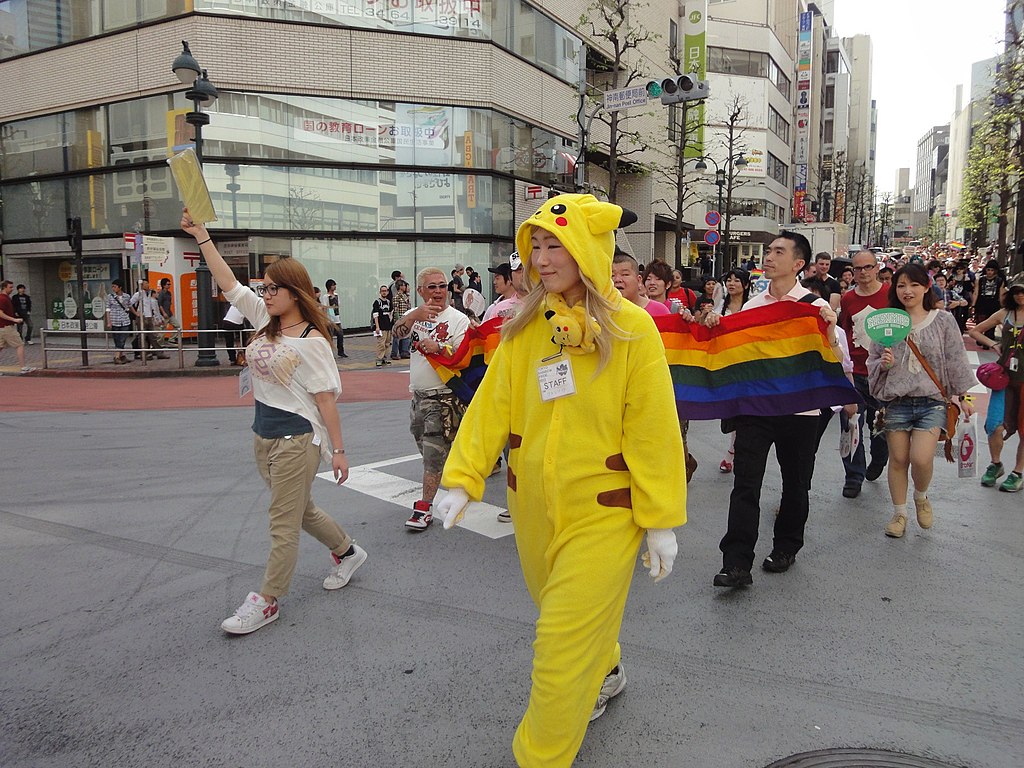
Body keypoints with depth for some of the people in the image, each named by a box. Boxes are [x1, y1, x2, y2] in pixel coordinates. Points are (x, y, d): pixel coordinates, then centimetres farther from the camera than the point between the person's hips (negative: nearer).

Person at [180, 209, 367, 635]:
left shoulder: (311, 340, -14)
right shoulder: (264, 321, 6)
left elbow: (326, 398, -14)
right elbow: (228, 282, 4)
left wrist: (338, 449, -13)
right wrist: (200, 234, 0)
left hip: (297, 439, -8)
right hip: (264, 435, 8)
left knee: (283, 522, 2)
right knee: (301, 509, 21)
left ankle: (267, 601, 15)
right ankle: (347, 552, 41)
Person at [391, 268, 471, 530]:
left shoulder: (458, 319, -9)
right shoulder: (414, 315, 7)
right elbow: (397, 332, -16)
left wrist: (439, 349, -28)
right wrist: (415, 315, -35)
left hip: (443, 398, -7)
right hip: (419, 395, 7)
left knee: (434, 452, -6)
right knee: (421, 439, 21)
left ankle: (424, 508, -1)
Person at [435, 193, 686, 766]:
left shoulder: (631, 329, -13)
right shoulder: (524, 329, 0)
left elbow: (653, 431, -12)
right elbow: (492, 406, -3)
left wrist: (662, 520, -10)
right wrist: (463, 477, -13)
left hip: (602, 511, -5)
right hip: (534, 505, 5)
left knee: (566, 643, 0)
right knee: (566, 611, 24)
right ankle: (606, 674, 55)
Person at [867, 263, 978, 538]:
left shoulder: (943, 321, 3)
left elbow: (956, 361, 6)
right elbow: (872, 361, 10)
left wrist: (962, 396, 5)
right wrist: (883, 363, -12)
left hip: (932, 401, -1)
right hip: (896, 402, 1)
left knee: (921, 459, -13)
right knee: (898, 459, 6)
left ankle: (921, 497, 19)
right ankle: (899, 513, 23)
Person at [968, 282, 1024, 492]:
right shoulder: (1005, 313, 7)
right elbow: (974, 331, 17)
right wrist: (993, 344, 3)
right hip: (1005, 375, 1)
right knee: (995, 426, -9)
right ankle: (995, 464, 17)